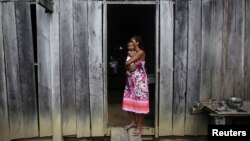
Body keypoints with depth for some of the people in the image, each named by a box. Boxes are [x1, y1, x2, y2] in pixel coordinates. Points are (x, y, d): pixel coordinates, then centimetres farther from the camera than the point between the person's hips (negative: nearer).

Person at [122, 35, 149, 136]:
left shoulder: (141, 53, -14)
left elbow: (127, 63, -20)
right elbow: (127, 64, 10)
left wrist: (127, 64, 1)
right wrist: (129, 67, -11)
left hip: (140, 80, -8)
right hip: (131, 80, 8)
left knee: (139, 102, -2)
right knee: (129, 101, 10)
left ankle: (139, 126, 7)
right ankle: (133, 122, 26)